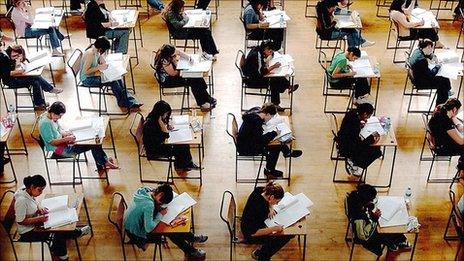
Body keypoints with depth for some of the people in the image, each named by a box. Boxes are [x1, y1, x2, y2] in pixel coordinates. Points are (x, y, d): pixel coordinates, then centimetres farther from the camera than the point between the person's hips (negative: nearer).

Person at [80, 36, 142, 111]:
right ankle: (123, 103, 1)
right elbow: (85, 71, -26)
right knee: (113, 81, -19)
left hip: (94, 74, 8)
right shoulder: (90, 53, -28)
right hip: (87, 79, -8)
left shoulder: (96, 50, -2)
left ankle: (131, 103, -7)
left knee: (118, 79, -8)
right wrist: (99, 67, -22)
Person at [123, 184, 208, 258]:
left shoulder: (145, 191, -8)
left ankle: (192, 237, 25)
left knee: (172, 223, 8)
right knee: (169, 230, -1)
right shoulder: (149, 205, -34)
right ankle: (191, 252, 16)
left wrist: (157, 207, -6)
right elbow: (149, 228, -33)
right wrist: (160, 214, -20)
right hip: (137, 236, -8)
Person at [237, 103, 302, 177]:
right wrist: (274, 133, -19)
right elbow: (260, 140, -29)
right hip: (246, 149, -10)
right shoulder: (256, 121, -32)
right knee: (276, 147, -11)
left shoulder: (255, 112, -5)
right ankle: (269, 170, 7)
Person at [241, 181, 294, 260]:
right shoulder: (260, 208, -37)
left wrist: (270, 208, -8)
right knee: (285, 237, -8)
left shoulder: (259, 190, -15)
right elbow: (253, 233, -33)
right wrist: (274, 228, -31)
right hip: (251, 236, -9)